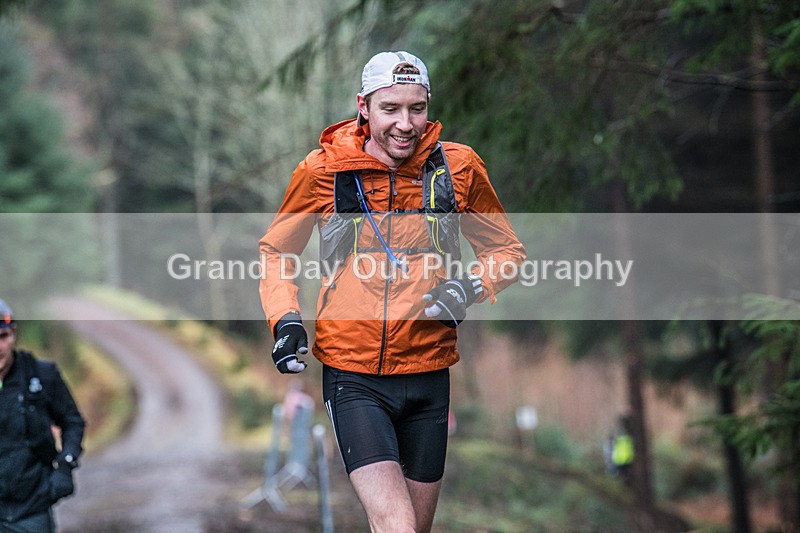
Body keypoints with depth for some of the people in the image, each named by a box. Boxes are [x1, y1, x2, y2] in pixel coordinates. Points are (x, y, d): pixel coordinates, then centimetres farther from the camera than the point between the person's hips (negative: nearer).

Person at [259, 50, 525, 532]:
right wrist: (285, 319, -3)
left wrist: (470, 286, -8)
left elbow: (507, 249, 12)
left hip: (428, 376, 3)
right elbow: (276, 250, 13)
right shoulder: (323, 170, -4)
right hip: (353, 378, -3)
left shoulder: (458, 166, -1)